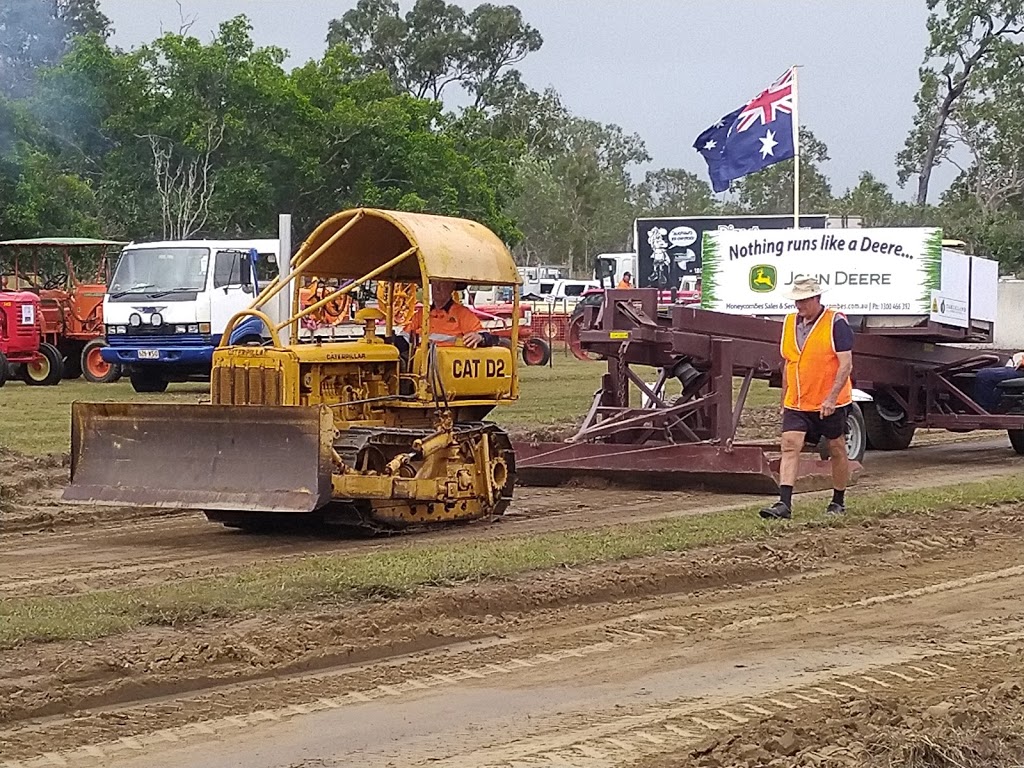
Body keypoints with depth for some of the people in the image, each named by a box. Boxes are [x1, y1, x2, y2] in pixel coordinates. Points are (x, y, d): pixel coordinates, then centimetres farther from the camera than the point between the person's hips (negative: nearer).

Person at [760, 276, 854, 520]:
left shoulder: (836, 323, -10)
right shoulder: (789, 323, 9)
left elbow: (846, 364, -14)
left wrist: (831, 398, -22)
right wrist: (784, 399, 18)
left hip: (830, 404, -5)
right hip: (796, 403, 5)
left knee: (837, 450, 9)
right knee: (789, 446, -10)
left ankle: (838, 502, 24)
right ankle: (784, 504, -16)